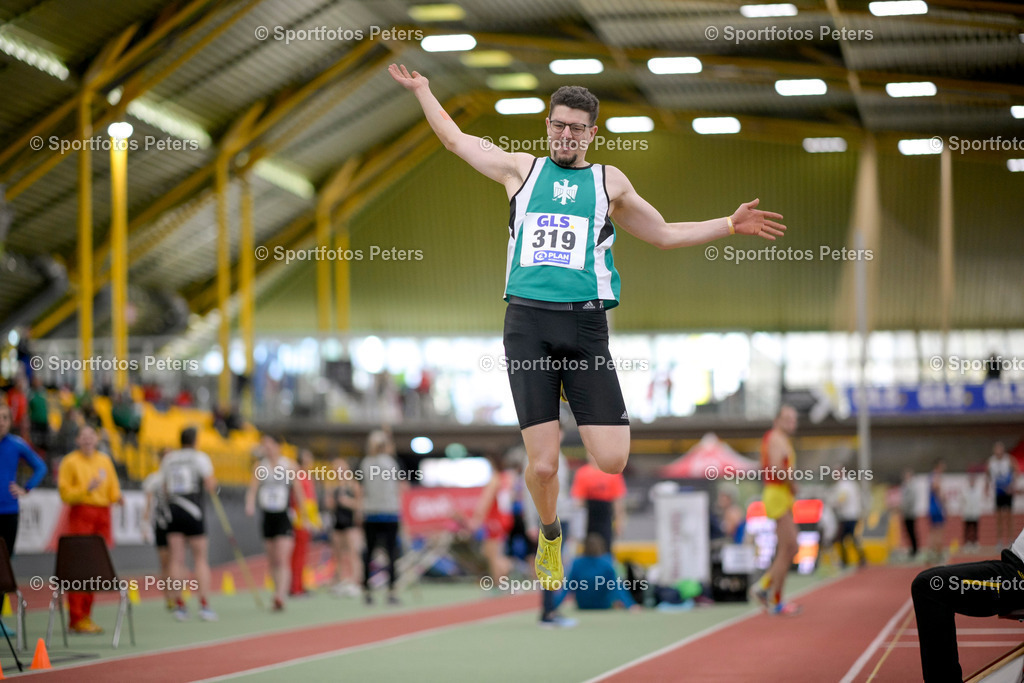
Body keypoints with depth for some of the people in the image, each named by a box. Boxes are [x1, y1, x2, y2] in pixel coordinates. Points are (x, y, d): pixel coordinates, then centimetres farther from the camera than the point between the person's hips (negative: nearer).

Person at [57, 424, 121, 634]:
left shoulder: (105, 461, 15)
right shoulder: (70, 462, 0)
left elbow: (113, 488, 16)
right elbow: (65, 493, -5)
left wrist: (116, 497, -5)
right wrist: (86, 489, -18)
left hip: (102, 514, 5)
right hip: (81, 514, -5)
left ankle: (86, 616, 10)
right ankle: (76, 619, -9)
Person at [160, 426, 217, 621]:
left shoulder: (168, 459, 12)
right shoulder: (200, 457, -1)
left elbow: (165, 489, 13)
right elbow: (211, 485, -8)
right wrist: (213, 482, 14)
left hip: (172, 510, 4)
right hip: (193, 510, -4)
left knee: (177, 559, 3)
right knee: (200, 559, 2)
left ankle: (179, 605, 1)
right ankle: (204, 605, -3)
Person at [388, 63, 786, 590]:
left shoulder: (609, 181, 18)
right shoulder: (521, 169, 16)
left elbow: (664, 235, 28)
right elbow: (456, 139, 28)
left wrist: (729, 225, 21)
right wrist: (420, 89, 30)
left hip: (585, 324, 1)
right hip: (528, 323, -1)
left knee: (612, 460, -14)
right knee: (541, 464, -6)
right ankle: (550, 538, 22)